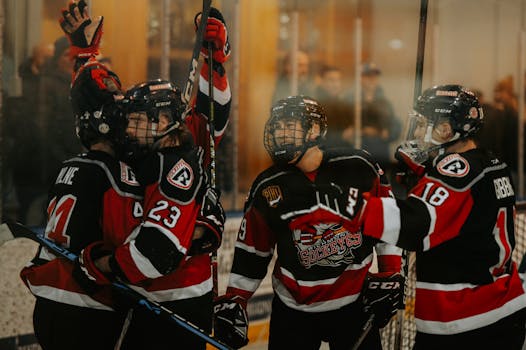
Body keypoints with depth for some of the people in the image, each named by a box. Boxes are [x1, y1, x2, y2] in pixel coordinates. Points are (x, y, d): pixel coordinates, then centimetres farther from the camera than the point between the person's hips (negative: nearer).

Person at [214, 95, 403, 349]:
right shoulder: (267, 188, -4)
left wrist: (390, 275, 1)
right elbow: (251, 250, 5)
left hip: (354, 304, -1)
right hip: (293, 309, 1)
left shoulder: (358, 167, -8)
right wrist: (233, 301, 1)